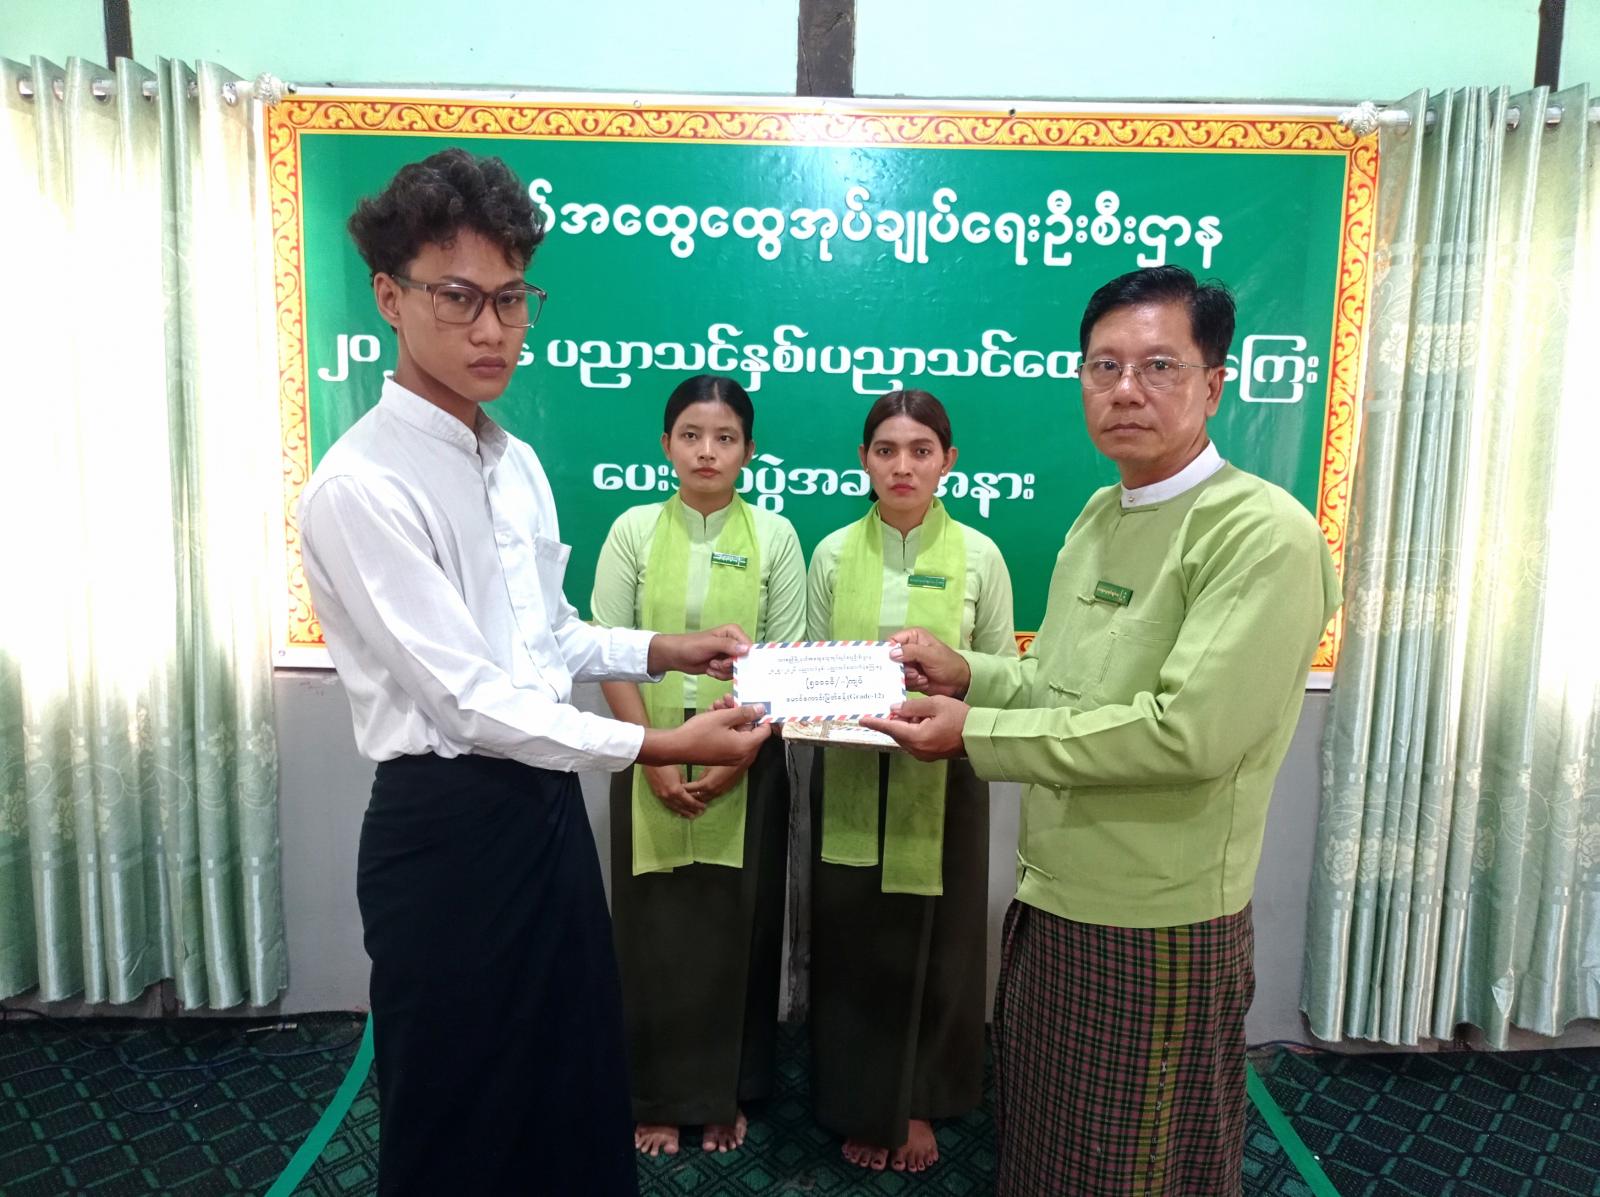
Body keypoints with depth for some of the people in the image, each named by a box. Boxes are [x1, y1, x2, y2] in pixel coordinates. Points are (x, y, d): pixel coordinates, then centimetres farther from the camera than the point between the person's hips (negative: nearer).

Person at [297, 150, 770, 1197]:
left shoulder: (518, 462, 8)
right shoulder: (362, 485, -18)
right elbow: (470, 699, -22)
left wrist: (661, 652, 2)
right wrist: (659, 747, -22)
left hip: (548, 802, 8)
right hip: (449, 825, -7)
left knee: (582, 1092, 22)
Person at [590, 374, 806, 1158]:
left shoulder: (774, 535, 0)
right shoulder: (634, 530, 0)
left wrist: (735, 753, -12)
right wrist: (654, 755, -11)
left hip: (746, 767, 0)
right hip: (650, 765, 0)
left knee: (736, 929, 8)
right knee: (654, 929, 9)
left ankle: (726, 1095, 28)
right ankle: (658, 1098, 27)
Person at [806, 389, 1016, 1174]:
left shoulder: (979, 555, -2)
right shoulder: (834, 553, 1)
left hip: (942, 778, -1)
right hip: (850, 777, 1)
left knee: (933, 946, 11)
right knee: (853, 945, 10)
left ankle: (919, 1104, 33)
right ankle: (862, 1106, 31)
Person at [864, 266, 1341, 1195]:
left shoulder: (1263, 534, -19)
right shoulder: (1101, 514, 8)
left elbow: (1190, 730, -27)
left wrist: (975, 732, -22)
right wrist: (968, 674, -3)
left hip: (1157, 927, -7)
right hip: (1054, 903, 8)